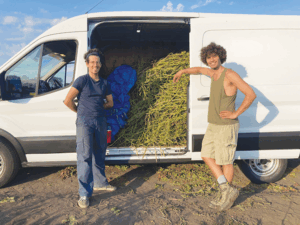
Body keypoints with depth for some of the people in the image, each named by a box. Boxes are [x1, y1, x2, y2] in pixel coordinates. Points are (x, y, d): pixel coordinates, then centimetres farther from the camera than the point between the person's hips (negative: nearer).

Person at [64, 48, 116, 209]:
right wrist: (80, 111, 4)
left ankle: (100, 183, 33)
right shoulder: (82, 80, -6)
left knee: (99, 155, 16)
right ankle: (84, 194, 1)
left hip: (100, 122, 5)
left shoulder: (104, 83, 9)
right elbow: (68, 101, -10)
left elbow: (110, 103, 19)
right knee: (85, 157, -6)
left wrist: (97, 108, 9)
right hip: (84, 122, -5)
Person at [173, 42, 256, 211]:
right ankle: (227, 190, 18)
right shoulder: (214, 73, 9)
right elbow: (199, 70, 32)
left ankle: (228, 195, 20)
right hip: (213, 126, 9)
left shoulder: (230, 74, -16)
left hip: (226, 127, -9)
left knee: (225, 162, 2)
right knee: (206, 156, 11)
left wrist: (235, 114, -18)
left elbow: (251, 94, -20)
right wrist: (182, 71, 40)